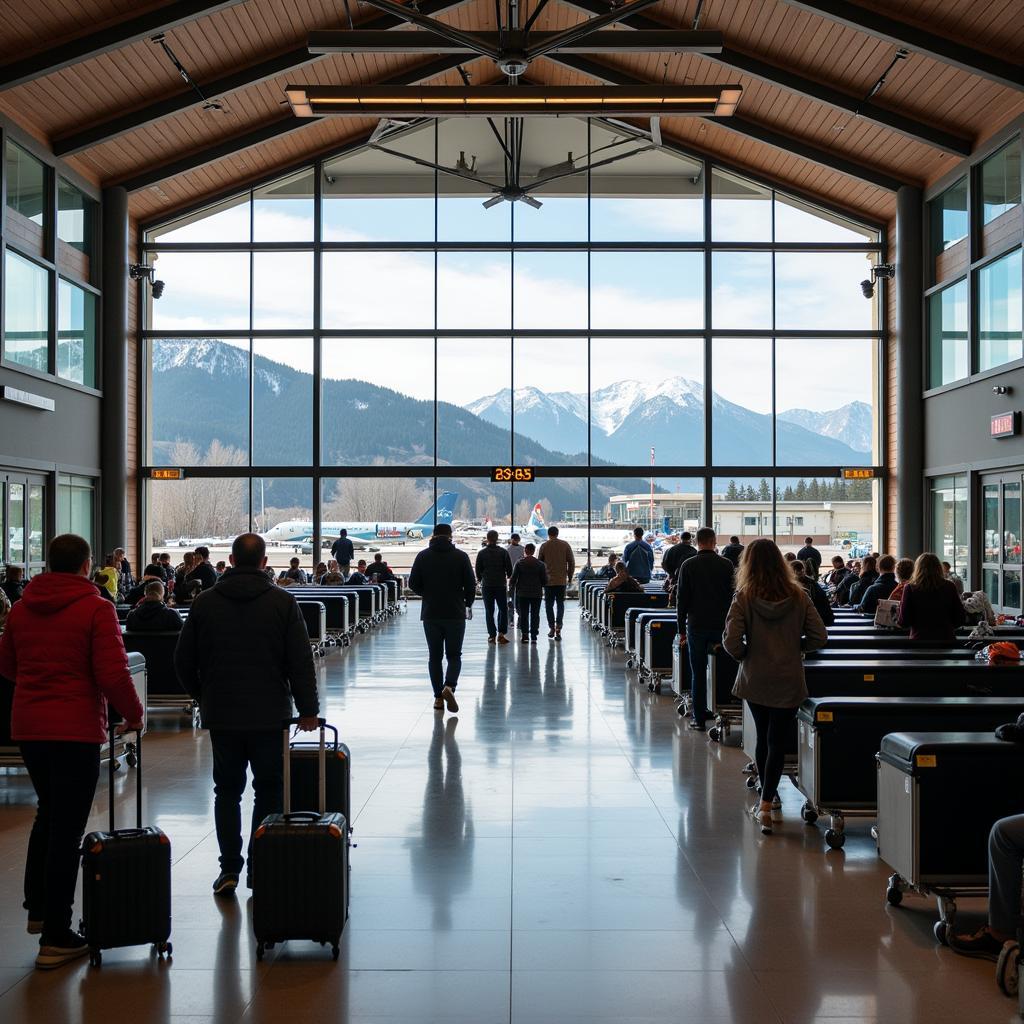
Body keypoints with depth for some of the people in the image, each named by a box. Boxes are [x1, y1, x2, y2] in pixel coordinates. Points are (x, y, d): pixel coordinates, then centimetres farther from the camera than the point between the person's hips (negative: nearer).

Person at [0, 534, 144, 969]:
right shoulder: (96, 609, -12)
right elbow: (113, 673, -17)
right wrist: (134, 714, -3)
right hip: (76, 730, -6)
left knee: (48, 815, 25)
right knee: (67, 827, -1)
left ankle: (37, 908, 30)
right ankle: (56, 937, 2)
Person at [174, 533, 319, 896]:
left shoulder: (205, 602, 1)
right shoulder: (283, 603, -5)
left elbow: (183, 660, 6)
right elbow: (301, 662, -6)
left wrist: (203, 697, 20)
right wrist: (308, 708, 2)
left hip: (221, 715, 2)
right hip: (270, 715, -2)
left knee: (227, 790, 11)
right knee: (269, 790, 9)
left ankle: (229, 868, 7)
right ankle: (261, 869, 8)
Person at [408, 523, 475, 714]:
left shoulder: (423, 556, 1)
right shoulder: (461, 556, -3)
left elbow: (413, 584, 1)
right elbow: (470, 585, -4)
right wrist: (468, 603, 15)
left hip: (430, 613, 1)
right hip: (455, 614, -1)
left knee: (435, 656, 10)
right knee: (454, 655, 8)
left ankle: (438, 697, 7)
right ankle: (449, 686, -17)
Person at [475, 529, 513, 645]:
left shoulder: (481, 552, -1)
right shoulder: (503, 552, -3)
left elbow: (478, 570, 2)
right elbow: (509, 569, -1)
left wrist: (480, 579, 21)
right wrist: (507, 577, 19)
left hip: (486, 585, 1)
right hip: (501, 585, 0)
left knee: (489, 611, 5)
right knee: (503, 609, 9)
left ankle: (492, 635, 2)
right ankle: (501, 633, -4)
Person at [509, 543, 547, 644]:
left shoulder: (519, 563, -3)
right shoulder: (540, 564, 0)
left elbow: (513, 578, -2)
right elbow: (544, 579, 3)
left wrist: (512, 588, 13)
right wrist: (545, 590, 17)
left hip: (522, 594, -1)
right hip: (536, 594, 1)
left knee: (523, 615, 6)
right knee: (535, 615, 5)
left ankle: (525, 635, -1)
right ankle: (533, 637, 1)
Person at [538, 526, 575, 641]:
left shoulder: (544, 546, -2)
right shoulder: (565, 545, 1)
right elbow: (571, 562, 2)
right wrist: (570, 577, 13)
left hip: (548, 580, -1)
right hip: (562, 580, 1)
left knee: (549, 605, 9)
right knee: (560, 604, 8)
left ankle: (551, 628, 6)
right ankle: (558, 627, -6)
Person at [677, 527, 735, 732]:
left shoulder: (688, 566, -3)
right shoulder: (727, 565, 0)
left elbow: (682, 599, -2)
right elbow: (734, 596, 4)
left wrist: (681, 628, 4)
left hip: (697, 626, -1)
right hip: (722, 626, 1)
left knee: (698, 673, 4)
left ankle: (699, 718, 4)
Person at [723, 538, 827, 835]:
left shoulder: (744, 598, -12)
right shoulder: (798, 596, -6)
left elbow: (732, 642, -18)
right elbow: (819, 637, -6)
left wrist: (746, 655, 3)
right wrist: (794, 646, 10)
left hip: (754, 680, 0)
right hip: (788, 682, 0)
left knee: (763, 739, 19)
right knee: (778, 743, 5)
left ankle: (767, 797, 30)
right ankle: (766, 804, -7)